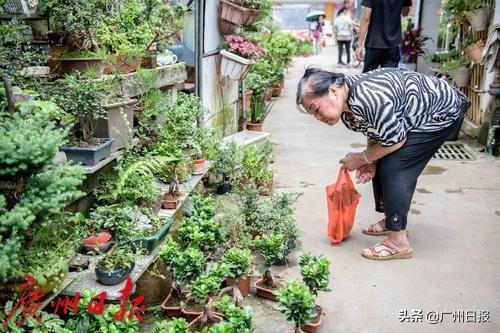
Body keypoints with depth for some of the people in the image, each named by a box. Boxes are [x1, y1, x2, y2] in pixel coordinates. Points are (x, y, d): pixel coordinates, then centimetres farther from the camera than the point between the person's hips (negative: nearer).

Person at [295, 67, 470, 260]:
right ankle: (392, 220, 27)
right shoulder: (345, 108, -6)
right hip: (416, 116, 9)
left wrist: (362, 158, -14)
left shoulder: (366, 98, -36)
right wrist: (369, 160, -10)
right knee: (380, 164, 10)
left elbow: (395, 140, -27)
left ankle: (398, 242, -9)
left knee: (394, 168, -17)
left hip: (443, 112, -9)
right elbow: (375, 130, 6)